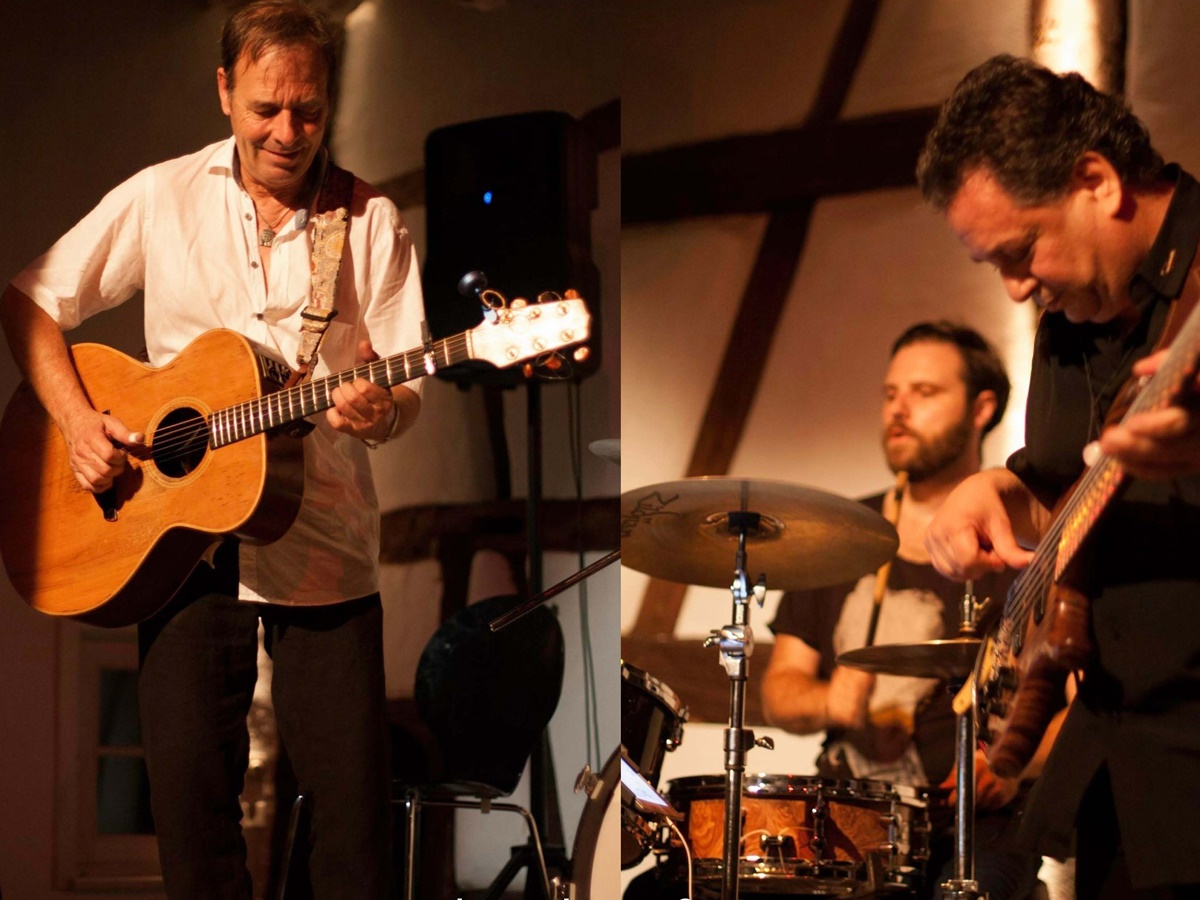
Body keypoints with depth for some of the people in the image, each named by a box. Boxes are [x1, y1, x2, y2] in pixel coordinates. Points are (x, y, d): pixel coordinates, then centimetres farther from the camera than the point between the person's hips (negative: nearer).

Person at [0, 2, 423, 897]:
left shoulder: (372, 222, 1)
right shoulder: (162, 199, 3)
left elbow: (406, 394, 0)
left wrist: (381, 410, -24)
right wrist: (76, 420, -8)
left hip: (324, 552, 0)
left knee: (354, 796, -2)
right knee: (190, 788, 1)